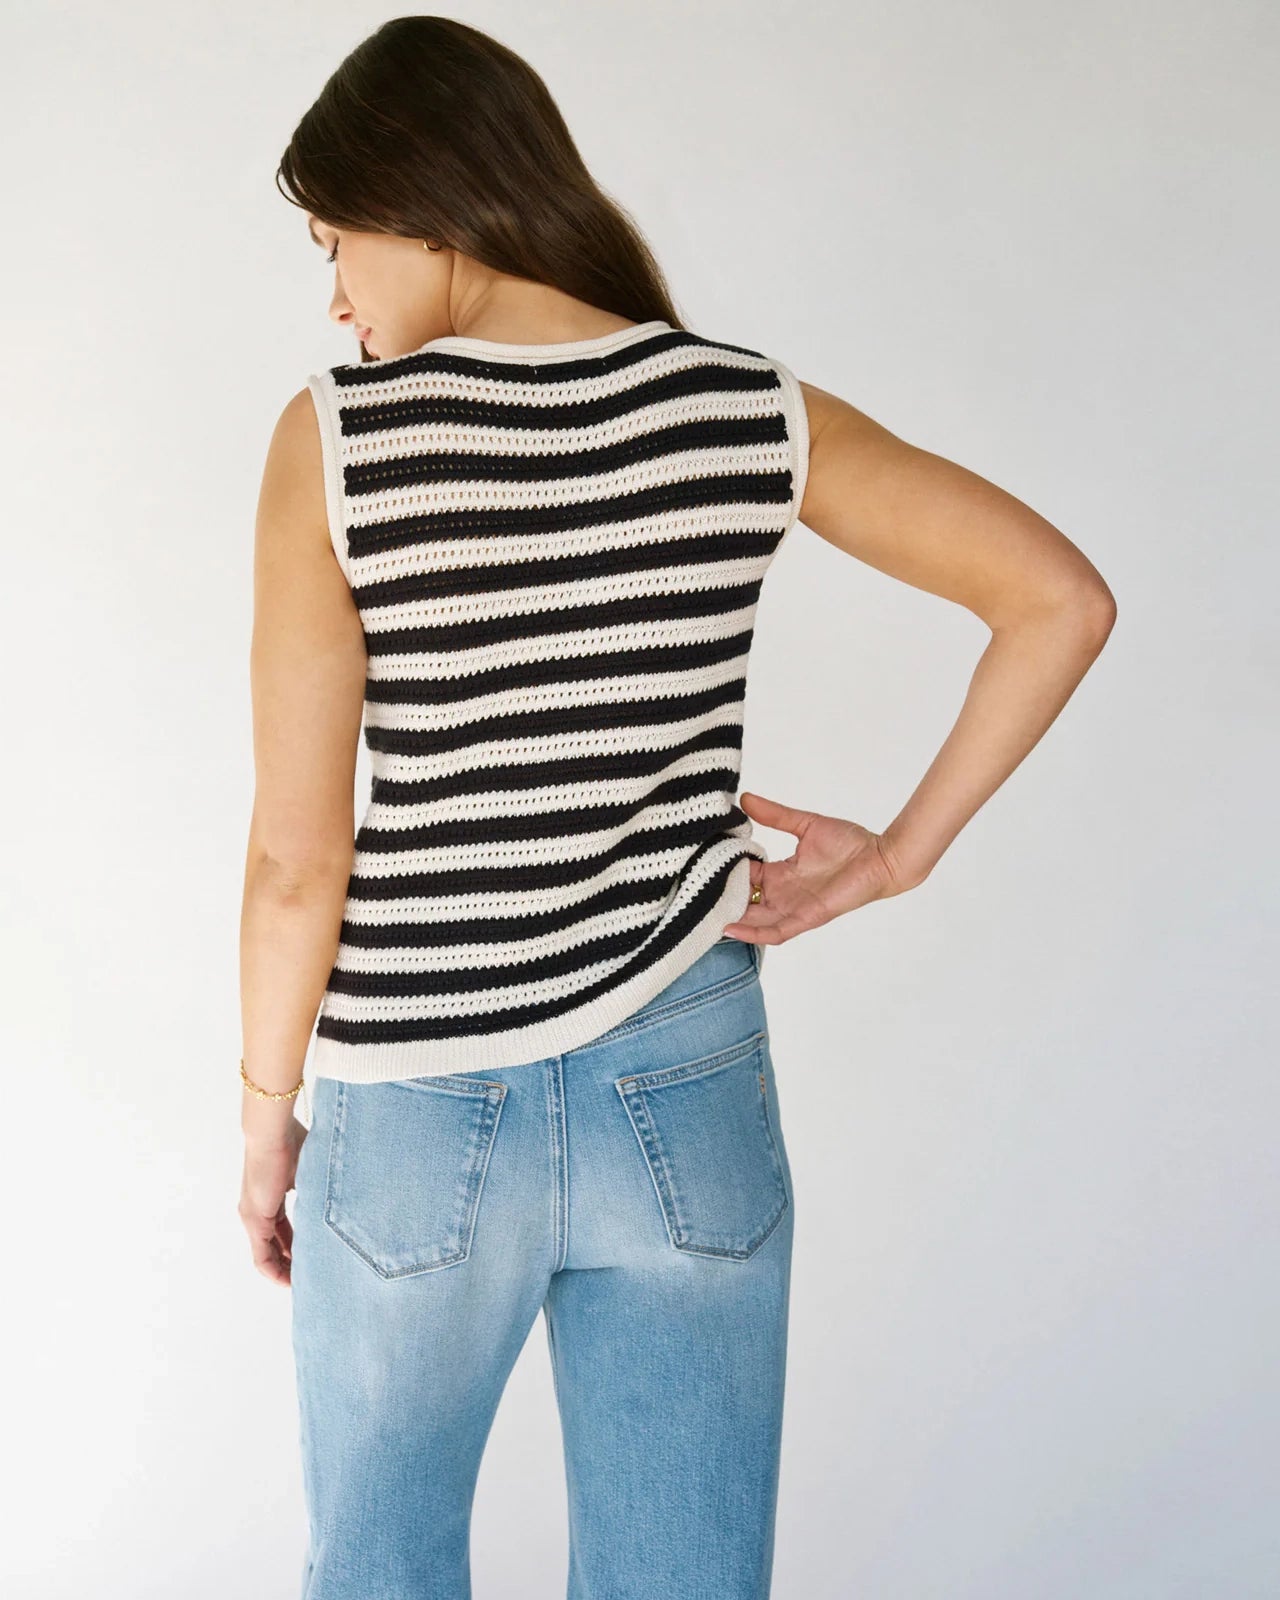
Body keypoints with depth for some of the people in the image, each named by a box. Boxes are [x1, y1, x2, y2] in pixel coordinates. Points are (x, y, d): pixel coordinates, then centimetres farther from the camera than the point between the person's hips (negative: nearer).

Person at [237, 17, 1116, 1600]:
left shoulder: (339, 434, -12)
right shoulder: (752, 413, -5)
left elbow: (299, 849, -12)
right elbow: (1065, 597, -4)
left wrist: (265, 1113, 2)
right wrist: (899, 854, 0)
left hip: (421, 1115, -1)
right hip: (686, 1100, 2)